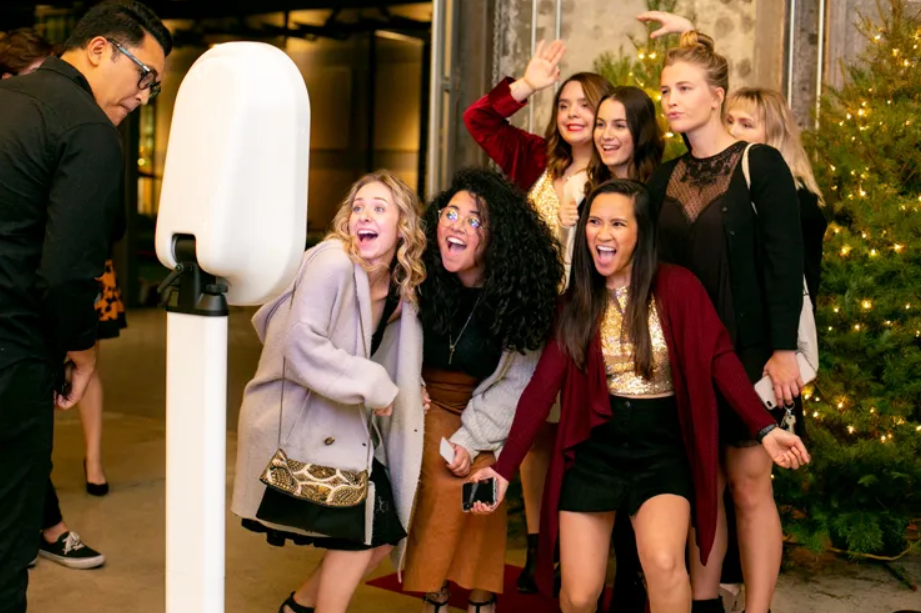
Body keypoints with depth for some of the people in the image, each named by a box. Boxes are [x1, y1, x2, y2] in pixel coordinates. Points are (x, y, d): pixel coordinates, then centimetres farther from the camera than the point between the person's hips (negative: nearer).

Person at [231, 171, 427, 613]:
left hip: (341, 423, 8)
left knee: (384, 534, 10)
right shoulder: (333, 262, -20)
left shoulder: (402, 288, 3)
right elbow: (301, 345, -29)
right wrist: (374, 385, -24)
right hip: (293, 422, -8)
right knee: (357, 531, -6)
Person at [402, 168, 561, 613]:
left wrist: (471, 440, -14)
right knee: (439, 497, -17)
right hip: (429, 405, 0)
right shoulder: (420, 277, -16)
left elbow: (515, 382, -11)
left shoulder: (517, 296, -17)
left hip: (487, 412, 0)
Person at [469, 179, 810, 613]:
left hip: (661, 448, -2)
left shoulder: (676, 287, -5)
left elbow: (720, 359, -9)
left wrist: (765, 429, -22)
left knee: (663, 562, -29)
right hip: (593, 450, 2)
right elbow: (542, 386, 0)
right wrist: (505, 467, -6)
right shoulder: (575, 302, 2)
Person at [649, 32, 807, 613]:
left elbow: (785, 260, -10)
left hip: (747, 346, -4)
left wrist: (783, 347, -16)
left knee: (748, 482, -1)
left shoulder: (761, 164, -6)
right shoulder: (667, 177, 9)